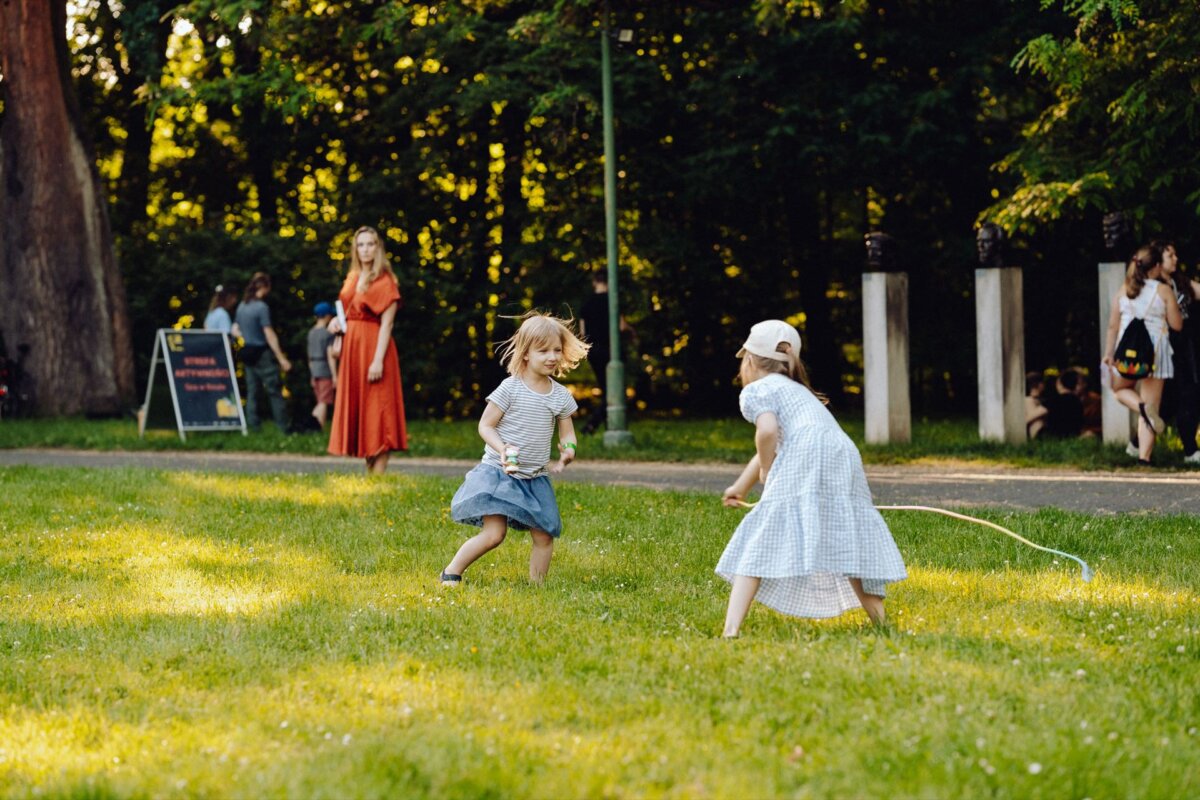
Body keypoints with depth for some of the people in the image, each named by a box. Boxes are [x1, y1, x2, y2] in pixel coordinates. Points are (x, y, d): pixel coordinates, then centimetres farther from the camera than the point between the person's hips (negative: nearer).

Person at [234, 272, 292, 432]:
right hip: (262, 353, -7)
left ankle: (253, 426, 6)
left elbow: (235, 331, 14)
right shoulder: (261, 307, -15)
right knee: (274, 391, -3)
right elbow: (269, 335, -17)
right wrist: (281, 358, -16)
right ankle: (283, 427, -4)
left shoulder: (242, 306, 7)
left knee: (252, 392, 9)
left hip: (247, 353, 7)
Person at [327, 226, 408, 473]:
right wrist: (337, 321, 3)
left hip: (373, 347, -8)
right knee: (359, 411, 8)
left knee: (376, 414, -8)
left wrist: (378, 360, -22)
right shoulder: (352, 279, 15)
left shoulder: (385, 282, -8)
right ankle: (370, 473, 13)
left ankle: (378, 476, -9)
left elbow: (387, 324, -14)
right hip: (352, 348, 8)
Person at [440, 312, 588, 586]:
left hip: (535, 479, 5)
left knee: (544, 536, -1)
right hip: (498, 472, -5)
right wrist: (503, 449, -25)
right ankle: (451, 573, 1)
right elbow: (485, 425, -7)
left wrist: (567, 452, -12)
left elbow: (567, 433, 11)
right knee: (494, 534, -15)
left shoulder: (561, 396, 3)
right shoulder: (510, 388, -11)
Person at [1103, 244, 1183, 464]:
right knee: (1152, 400, 3)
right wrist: (1173, 307, 16)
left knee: (1120, 388, 27)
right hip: (1155, 351, -2)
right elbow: (1177, 325, -2)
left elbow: (1113, 325, 3)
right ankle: (1144, 455, -5)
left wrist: (1109, 352, 8)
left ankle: (1142, 406, -6)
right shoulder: (1164, 291, -5)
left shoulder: (1124, 291, 4)